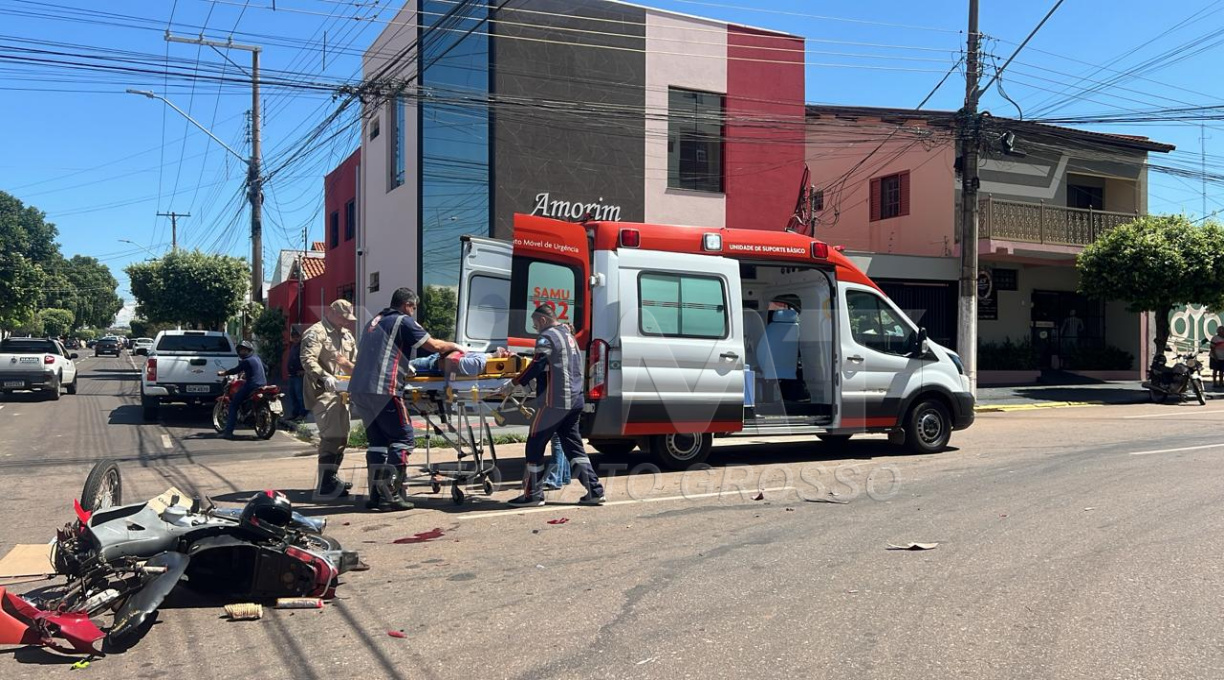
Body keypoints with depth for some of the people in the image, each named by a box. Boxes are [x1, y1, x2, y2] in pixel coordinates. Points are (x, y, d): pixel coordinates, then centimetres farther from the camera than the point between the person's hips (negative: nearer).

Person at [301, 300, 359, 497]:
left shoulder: (347, 336, 21)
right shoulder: (316, 333, -7)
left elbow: (355, 363, 26)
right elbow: (308, 360, -21)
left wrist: (350, 365, 2)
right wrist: (324, 377, -35)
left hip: (340, 392, 9)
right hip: (323, 392, -9)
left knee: (342, 437, 13)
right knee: (332, 436, -18)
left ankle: (332, 478, 25)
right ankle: (326, 484, -17)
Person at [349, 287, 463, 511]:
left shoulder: (373, 322, 24)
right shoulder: (404, 322, 0)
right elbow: (434, 345, 0)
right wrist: (455, 346, 19)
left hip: (359, 389, 8)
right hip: (383, 390, -8)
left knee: (377, 440, 11)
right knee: (402, 438, -2)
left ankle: (376, 495, 10)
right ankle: (393, 493, -7)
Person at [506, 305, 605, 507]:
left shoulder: (547, 337, -9)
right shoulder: (568, 334, 20)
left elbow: (537, 367, -17)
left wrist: (516, 383, -11)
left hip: (555, 401, -9)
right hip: (575, 400, 9)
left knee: (535, 445, 1)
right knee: (573, 445, 12)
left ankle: (532, 493, 5)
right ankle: (594, 491, 8)